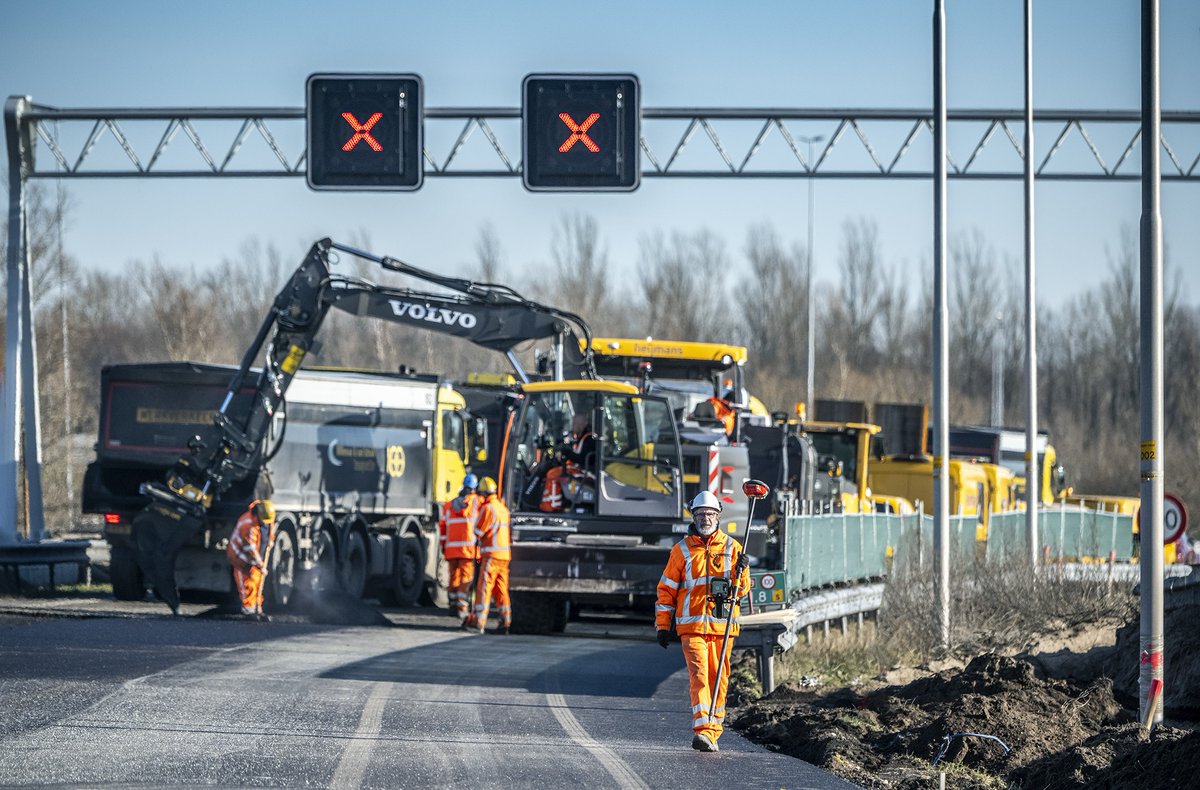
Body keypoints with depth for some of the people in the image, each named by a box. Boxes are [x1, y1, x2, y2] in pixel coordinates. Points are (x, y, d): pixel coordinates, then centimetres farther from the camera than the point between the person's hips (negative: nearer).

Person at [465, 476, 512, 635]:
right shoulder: (502, 507, 14)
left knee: (484, 588, -8)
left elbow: (478, 532, -7)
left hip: (491, 554, -8)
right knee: (501, 589, 11)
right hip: (505, 555, 8)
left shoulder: (487, 509, -11)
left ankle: (479, 622, -12)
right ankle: (505, 622, 8)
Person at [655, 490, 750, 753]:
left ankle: (713, 733, 14)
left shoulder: (731, 547, 9)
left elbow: (742, 590, 11)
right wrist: (663, 625, 4)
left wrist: (741, 572, -10)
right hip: (692, 625, -2)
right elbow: (666, 589, 8)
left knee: (719, 679, 5)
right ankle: (702, 730, -25)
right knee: (698, 676, -15)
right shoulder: (682, 549, 6)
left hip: (722, 625, 2)